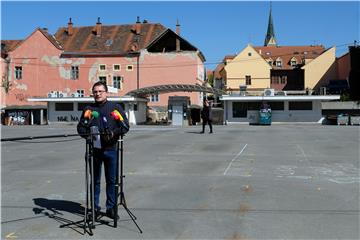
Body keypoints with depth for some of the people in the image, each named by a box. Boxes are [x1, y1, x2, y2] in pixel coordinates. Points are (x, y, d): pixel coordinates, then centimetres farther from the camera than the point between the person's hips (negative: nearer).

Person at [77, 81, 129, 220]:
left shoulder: (115, 107, 5)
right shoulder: (88, 109, 11)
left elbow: (125, 126, 1)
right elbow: (80, 129, 11)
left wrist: (114, 133, -16)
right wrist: (88, 134, -9)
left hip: (111, 150, -1)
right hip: (94, 150, 1)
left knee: (112, 180, 5)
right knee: (95, 181, 8)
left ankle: (111, 207, 17)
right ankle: (95, 208, 18)